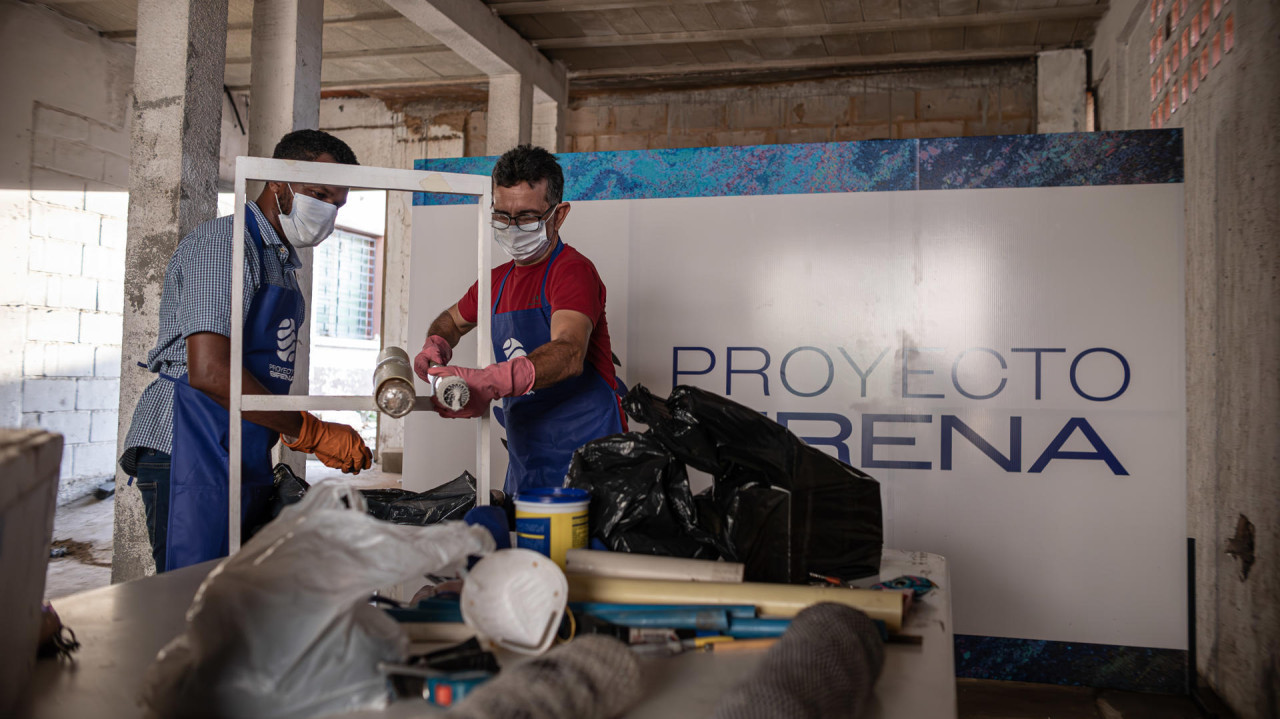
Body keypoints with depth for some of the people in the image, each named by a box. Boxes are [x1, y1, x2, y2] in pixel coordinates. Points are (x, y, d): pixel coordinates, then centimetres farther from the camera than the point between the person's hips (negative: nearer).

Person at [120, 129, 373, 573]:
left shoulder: (281, 262, 21)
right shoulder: (223, 243, -9)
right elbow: (211, 372, -21)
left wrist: (314, 436, 9)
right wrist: (311, 432, -16)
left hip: (246, 462, 9)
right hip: (190, 452, -9)